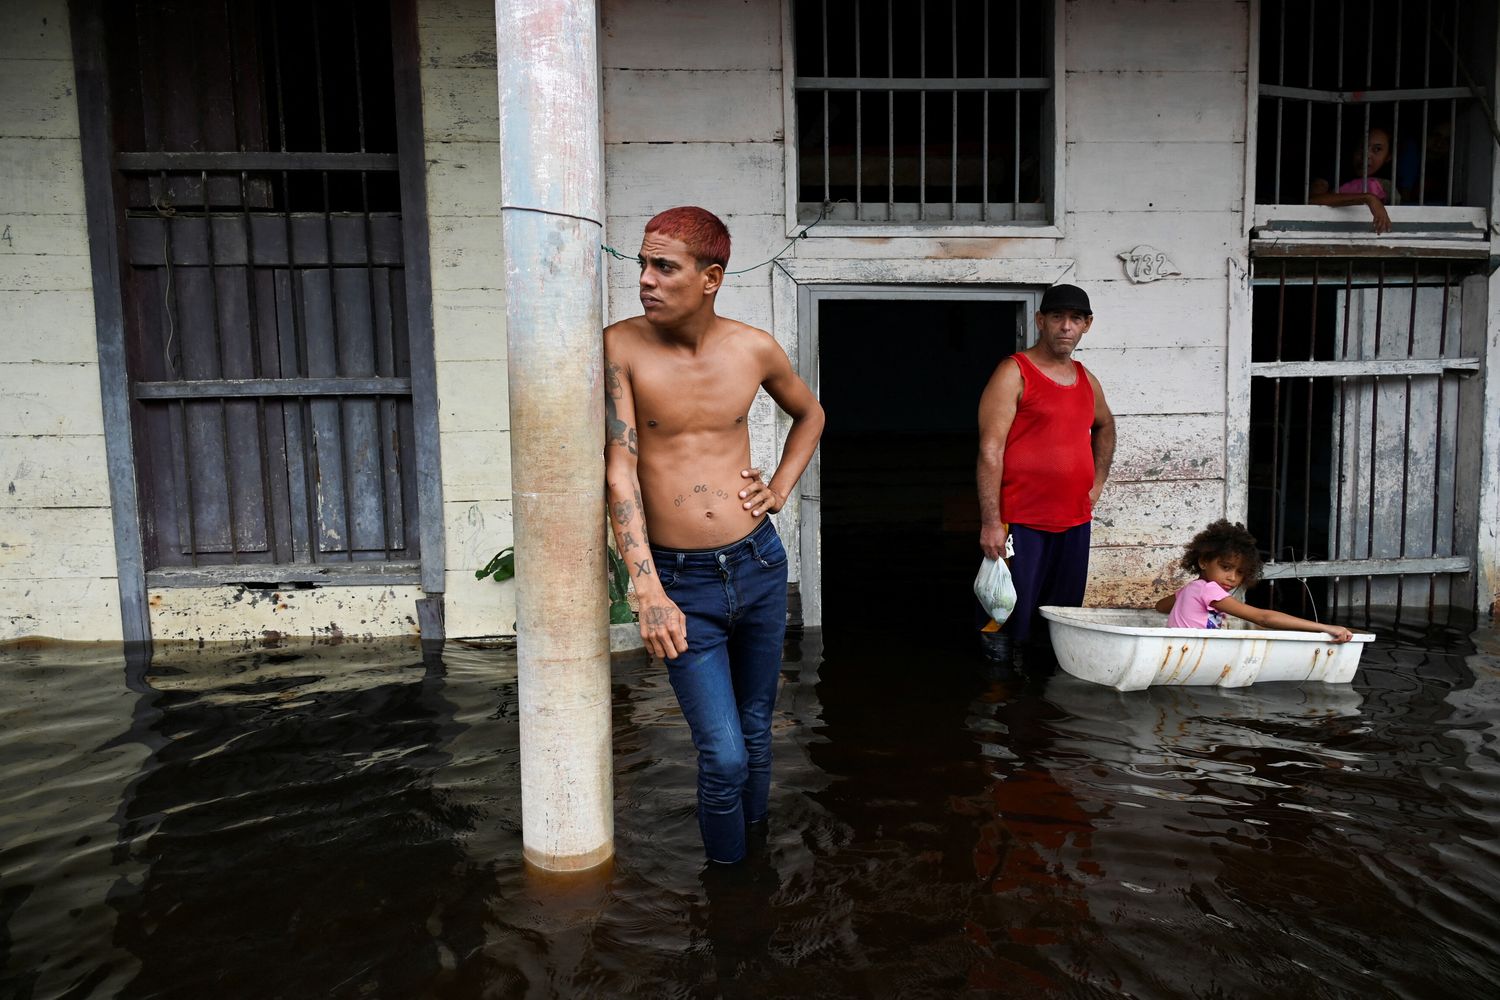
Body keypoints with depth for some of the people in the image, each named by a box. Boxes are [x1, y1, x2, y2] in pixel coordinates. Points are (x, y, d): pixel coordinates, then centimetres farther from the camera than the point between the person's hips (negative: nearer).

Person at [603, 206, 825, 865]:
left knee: (756, 734, 17)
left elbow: (810, 415, 21)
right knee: (723, 758, -6)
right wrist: (649, 593, -21)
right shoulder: (620, 347, -9)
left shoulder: (754, 348, 0)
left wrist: (780, 487, 7)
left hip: (759, 565, 3)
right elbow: (619, 472, -14)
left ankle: (757, 853, 40)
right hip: (681, 582, -3)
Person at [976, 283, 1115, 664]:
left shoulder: (1086, 380, 14)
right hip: (1021, 523, -7)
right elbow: (990, 451, -14)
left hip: (1075, 521, 7)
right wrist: (991, 522, -20)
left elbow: (1104, 426, 36)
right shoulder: (1014, 373, -7)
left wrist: (1098, 480, 21)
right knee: (1011, 622, -2)